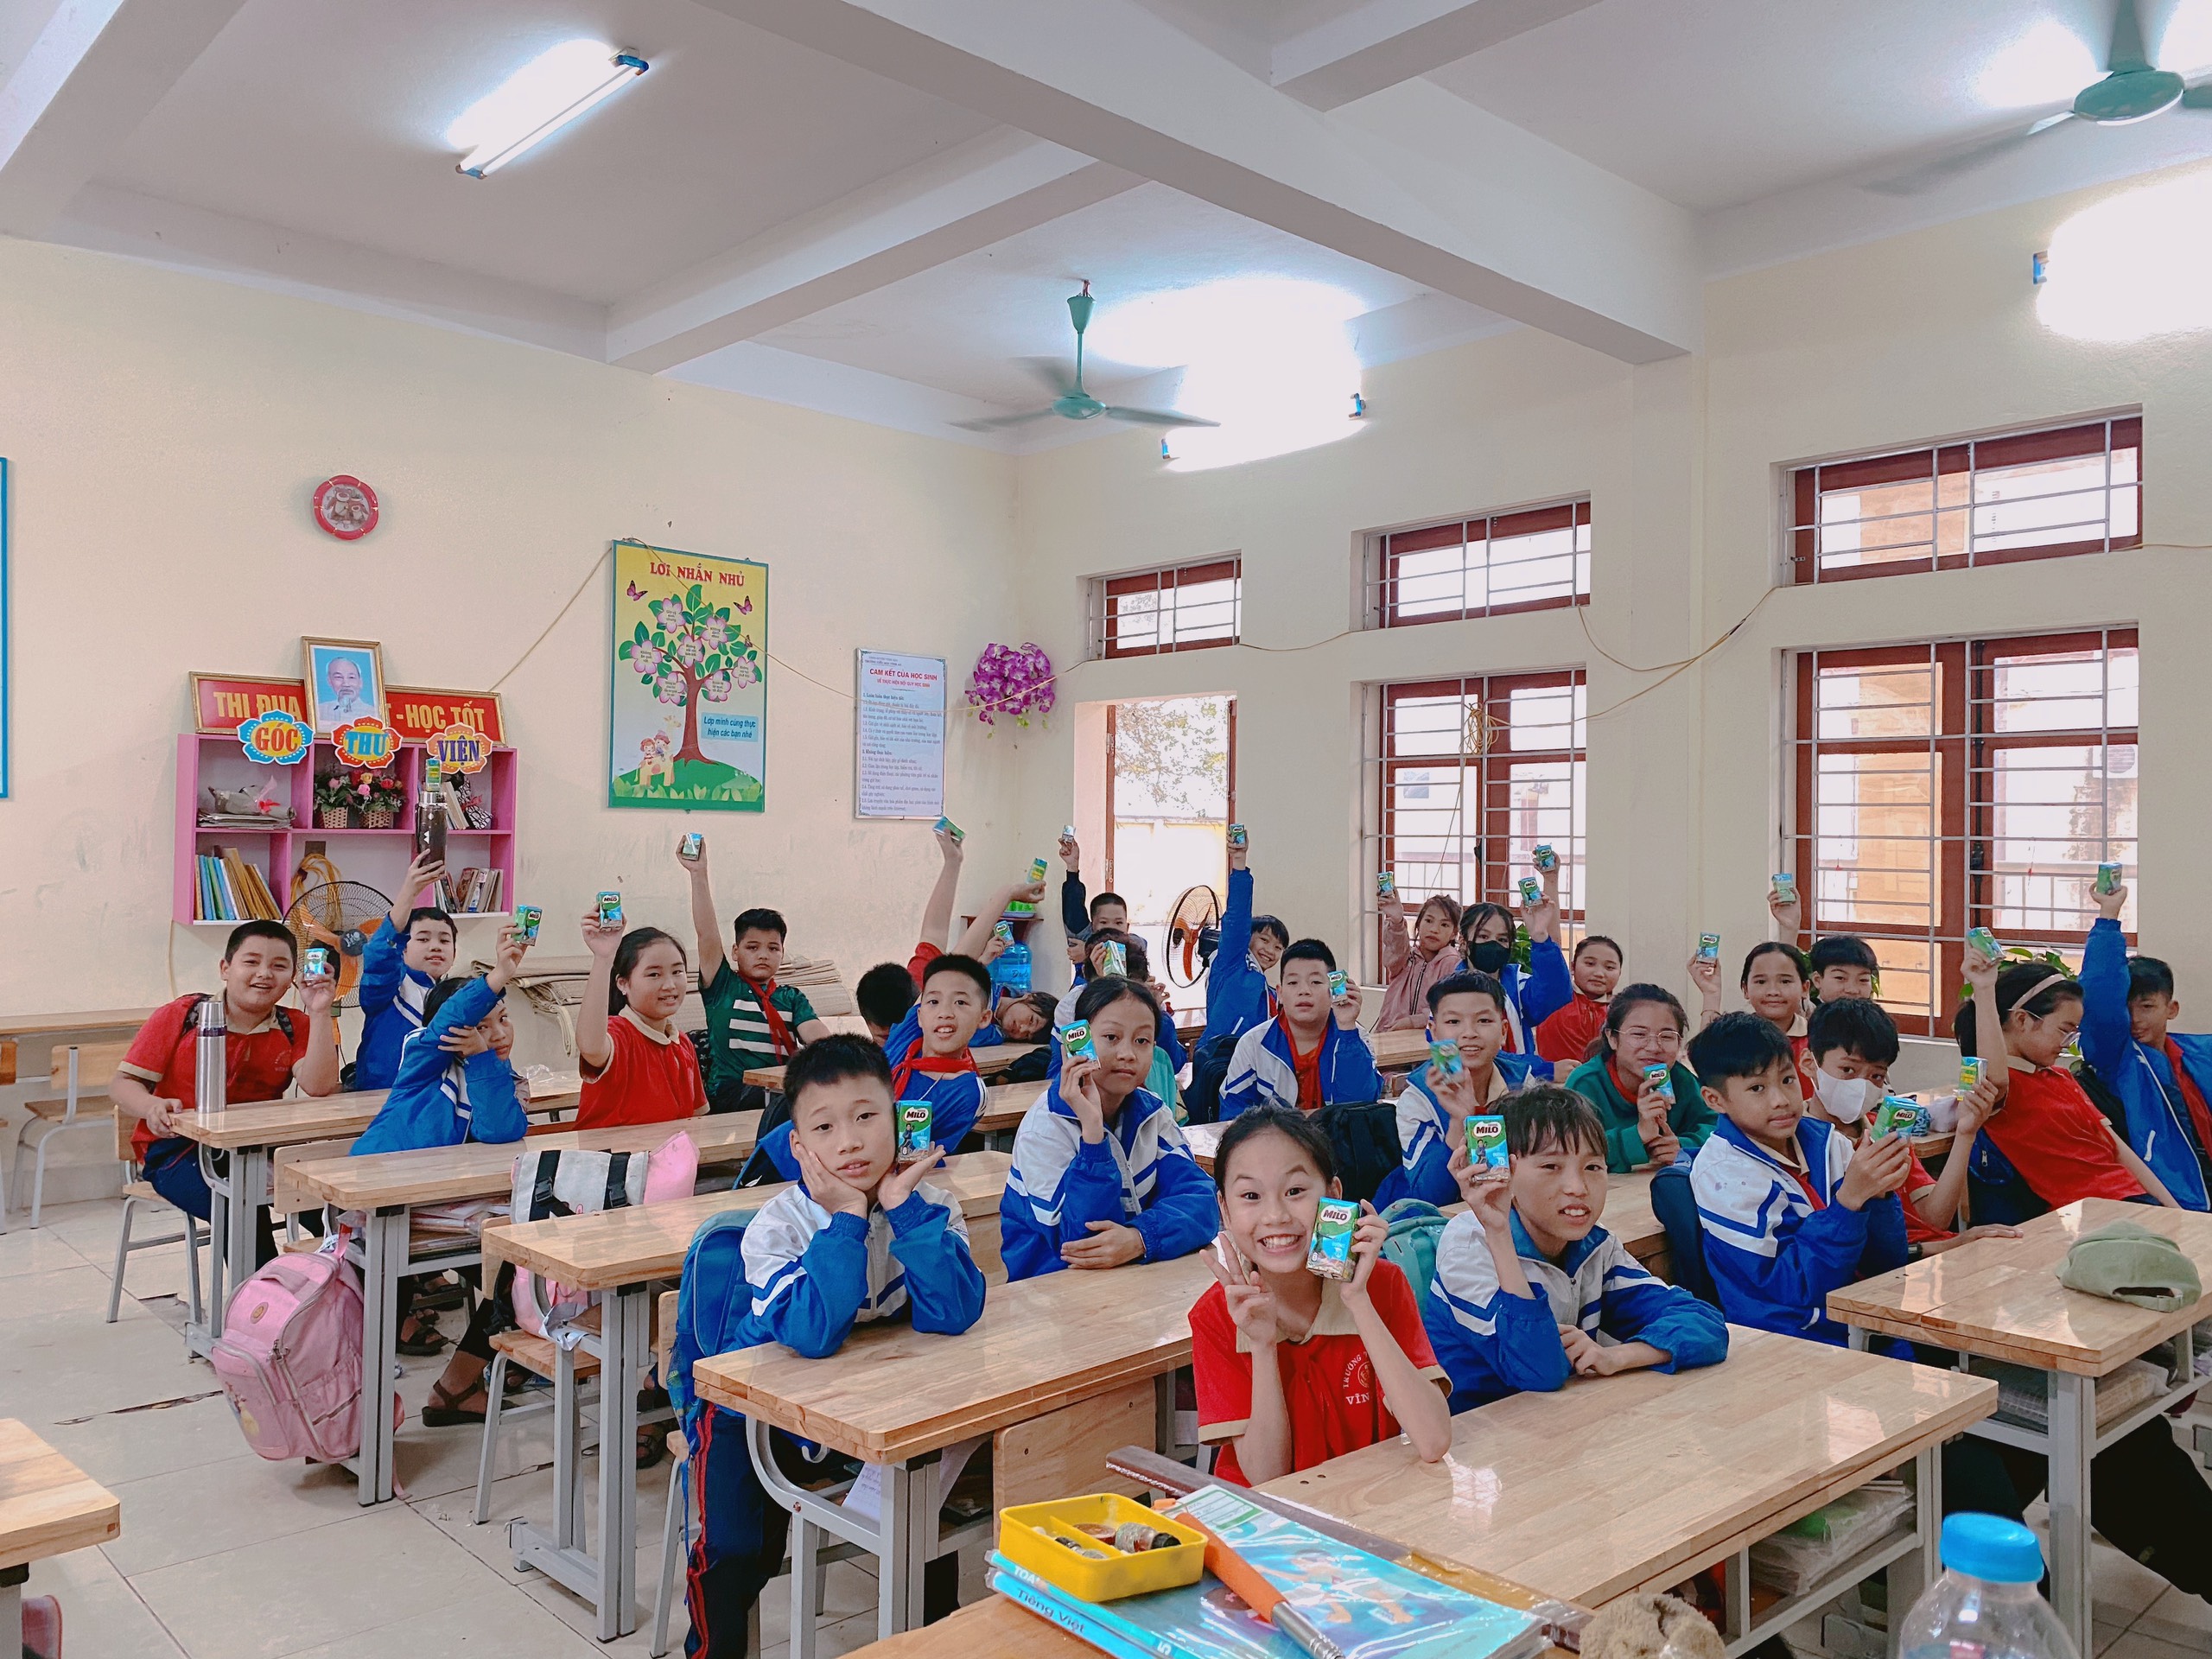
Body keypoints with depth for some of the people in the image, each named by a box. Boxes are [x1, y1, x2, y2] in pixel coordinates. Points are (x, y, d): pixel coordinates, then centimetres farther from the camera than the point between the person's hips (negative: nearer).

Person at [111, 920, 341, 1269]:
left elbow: (319, 1087, -14)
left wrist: (319, 1013, -18)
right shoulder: (179, 1016, -2)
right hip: (175, 1150, -3)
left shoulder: (294, 1028, 3)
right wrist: (152, 1107, -23)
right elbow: (123, 1083, 0)